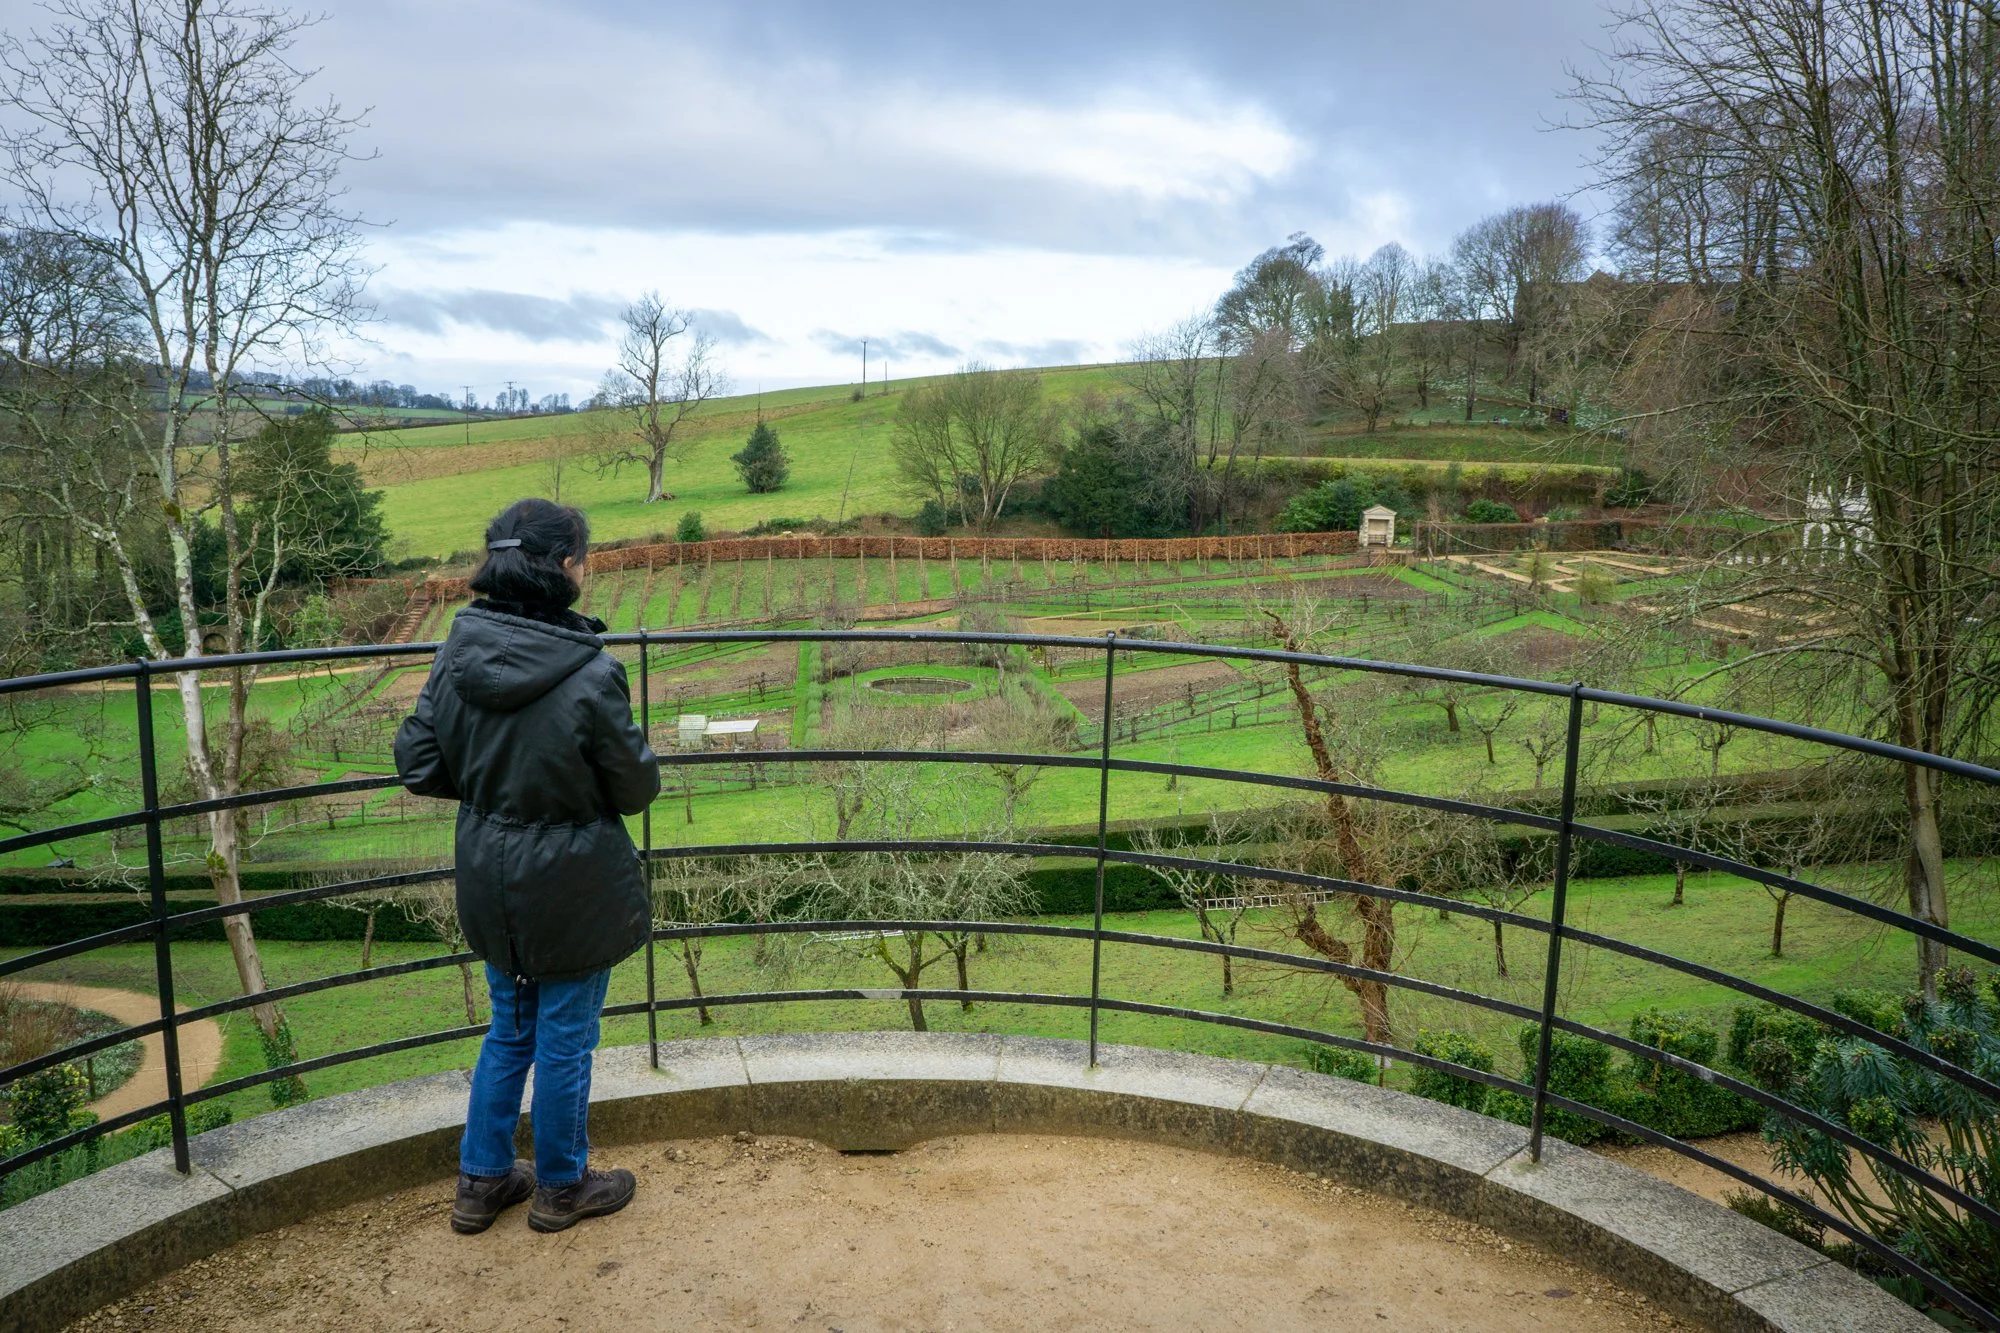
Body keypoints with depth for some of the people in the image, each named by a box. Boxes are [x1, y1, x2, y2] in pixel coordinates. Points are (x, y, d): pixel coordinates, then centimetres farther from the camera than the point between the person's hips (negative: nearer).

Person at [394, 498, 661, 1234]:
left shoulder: (456, 657, -9)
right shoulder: (590, 674, -24)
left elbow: (416, 765, -2)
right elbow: (636, 787, -14)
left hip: (491, 882, 5)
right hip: (572, 889, -5)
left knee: (509, 1029, 24)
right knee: (565, 1040, 13)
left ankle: (482, 1181, 36)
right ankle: (562, 1187, 32)